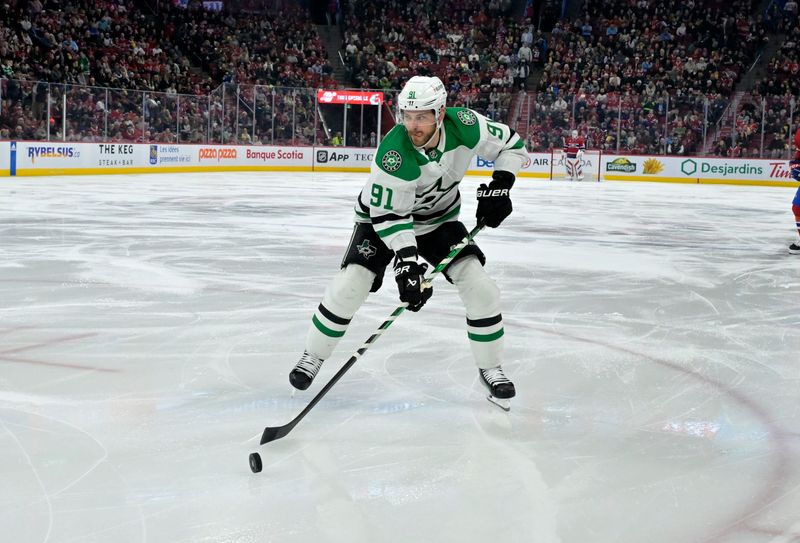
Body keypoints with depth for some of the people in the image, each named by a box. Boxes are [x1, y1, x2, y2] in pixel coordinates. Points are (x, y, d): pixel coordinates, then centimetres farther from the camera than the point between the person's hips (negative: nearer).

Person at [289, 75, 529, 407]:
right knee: (349, 285, -17)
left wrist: (500, 185, -21)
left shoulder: (465, 125, -25)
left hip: (439, 219, 3)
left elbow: (511, 145, -8)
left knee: (480, 287, -10)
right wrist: (407, 259, -39)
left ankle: (490, 369, 8)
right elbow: (389, 214, -29)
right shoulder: (394, 152, -35)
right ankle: (312, 358, 6)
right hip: (383, 216, -3)